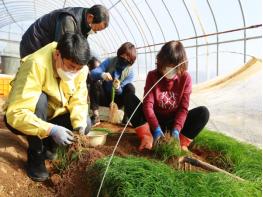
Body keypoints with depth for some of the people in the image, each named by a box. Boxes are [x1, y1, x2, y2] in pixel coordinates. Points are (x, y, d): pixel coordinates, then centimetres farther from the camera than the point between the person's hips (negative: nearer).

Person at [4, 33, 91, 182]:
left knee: (86, 124, -16)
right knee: (40, 98, -36)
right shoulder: (36, 65, -34)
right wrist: (51, 129, -46)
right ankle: (35, 157, -15)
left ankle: (48, 145, 10)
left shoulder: (81, 68, -16)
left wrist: (80, 125, -32)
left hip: (52, 115, 5)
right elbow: (15, 114, -38)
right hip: (22, 120, -4)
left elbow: (79, 102, -14)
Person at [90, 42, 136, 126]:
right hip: (104, 97, 1)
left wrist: (118, 88, -39)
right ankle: (95, 116, -25)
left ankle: (126, 117, -22)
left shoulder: (130, 73, -10)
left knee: (130, 87, -25)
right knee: (94, 83, -27)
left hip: (117, 100, 0)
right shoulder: (109, 61, -9)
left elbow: (121, 92, -15)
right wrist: (102, 75, -43)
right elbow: (93, 73, -21)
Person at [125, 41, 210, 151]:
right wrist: (156, 129, -32)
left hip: (174, 121, 1)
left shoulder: (185, 78, -9)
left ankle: (182, 143, -21)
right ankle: (147, 137, -25)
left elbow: (183, 107, -12)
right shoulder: (152, 76, -10)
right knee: (131, 99, -23)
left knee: (203, 112, -22)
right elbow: (148, 104, -20)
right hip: (155, 120, 0)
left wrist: (176, 129, -27)